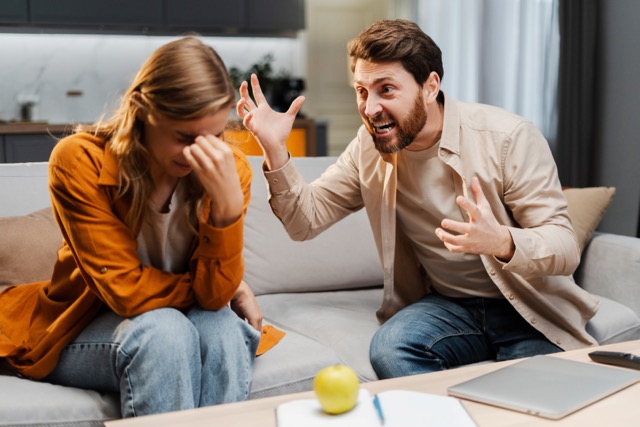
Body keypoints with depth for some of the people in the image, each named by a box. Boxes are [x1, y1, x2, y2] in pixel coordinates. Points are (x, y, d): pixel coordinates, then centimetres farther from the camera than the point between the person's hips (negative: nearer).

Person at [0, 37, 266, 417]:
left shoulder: (231, 168, -15)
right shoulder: (80, 161, -22)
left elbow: (215, 293, -19)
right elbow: (127, 290, -22)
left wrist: (228, 203, -35)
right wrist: (229, 290, -12)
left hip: (180, 320, 2)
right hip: (83, 329, -2)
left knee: (223, 330, -30)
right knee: (163, 331, -33)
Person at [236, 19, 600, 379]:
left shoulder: (509, 138, -16)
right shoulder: (369, 148, -2)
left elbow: (566, 247, -19)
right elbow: (306, 220, 0)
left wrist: (501, 241, -42)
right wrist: (275, 149, -16)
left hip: (528, 308, -2)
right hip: (447, 305, 3)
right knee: (389, 350, -28)